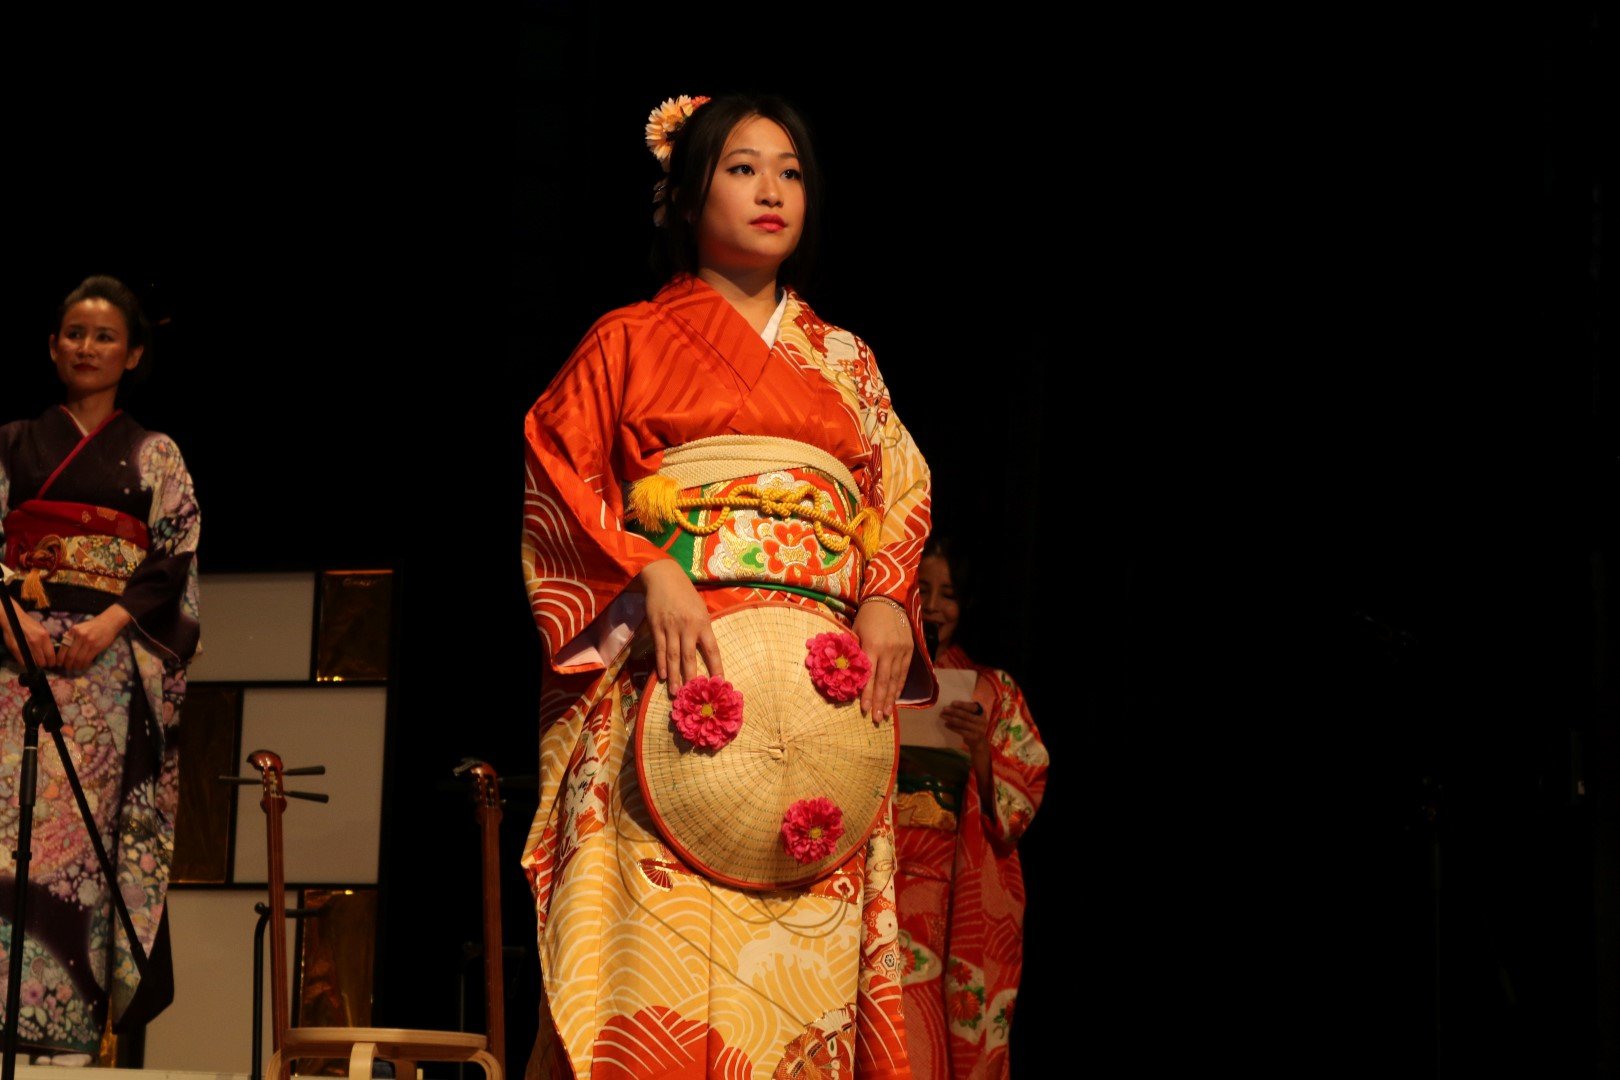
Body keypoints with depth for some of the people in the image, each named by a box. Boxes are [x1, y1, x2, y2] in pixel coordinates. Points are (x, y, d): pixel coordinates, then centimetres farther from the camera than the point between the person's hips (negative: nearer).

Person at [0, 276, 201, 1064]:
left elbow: (176, 559, 4)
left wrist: (109, 624, -11)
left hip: (111, 663, -1)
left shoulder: (157, 457, 13)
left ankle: (65, 1024, -7)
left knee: (83, 825, -7)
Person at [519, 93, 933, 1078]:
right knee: (667, 940, -16)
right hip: (675, 662, -3)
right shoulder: (630, 340, 13)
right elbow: (559, 481, 5)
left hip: (825, 680, 3)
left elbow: (902, 494, 18)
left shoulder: (845, 360, 23)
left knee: (803, 956, -7)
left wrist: (888, 598, -2)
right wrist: (650, 573, -12)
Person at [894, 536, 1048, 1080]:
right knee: (900, 1034, -16)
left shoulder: (992, 689, 14)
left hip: (970, 892, 1)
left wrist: (980, 748, -11)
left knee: (967, 1036, -6)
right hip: (882, 878, -1)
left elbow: (1021, 800, 6)